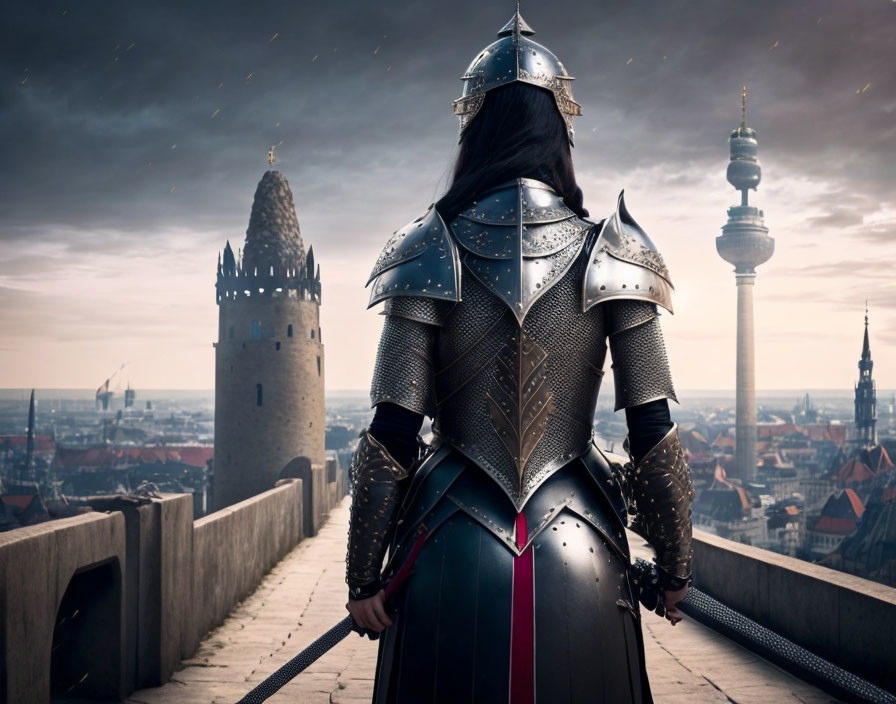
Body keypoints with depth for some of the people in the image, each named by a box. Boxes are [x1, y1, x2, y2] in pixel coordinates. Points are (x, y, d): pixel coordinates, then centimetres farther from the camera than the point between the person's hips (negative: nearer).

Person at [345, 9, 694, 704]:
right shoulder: (612, 253, -3)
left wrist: (364, 573, 1)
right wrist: (675, 566, 7)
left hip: (452, 558, 0)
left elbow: (391, 437, -8)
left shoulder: (432, 252, -5)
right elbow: (655, 435, -4)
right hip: (579, 556, 1)